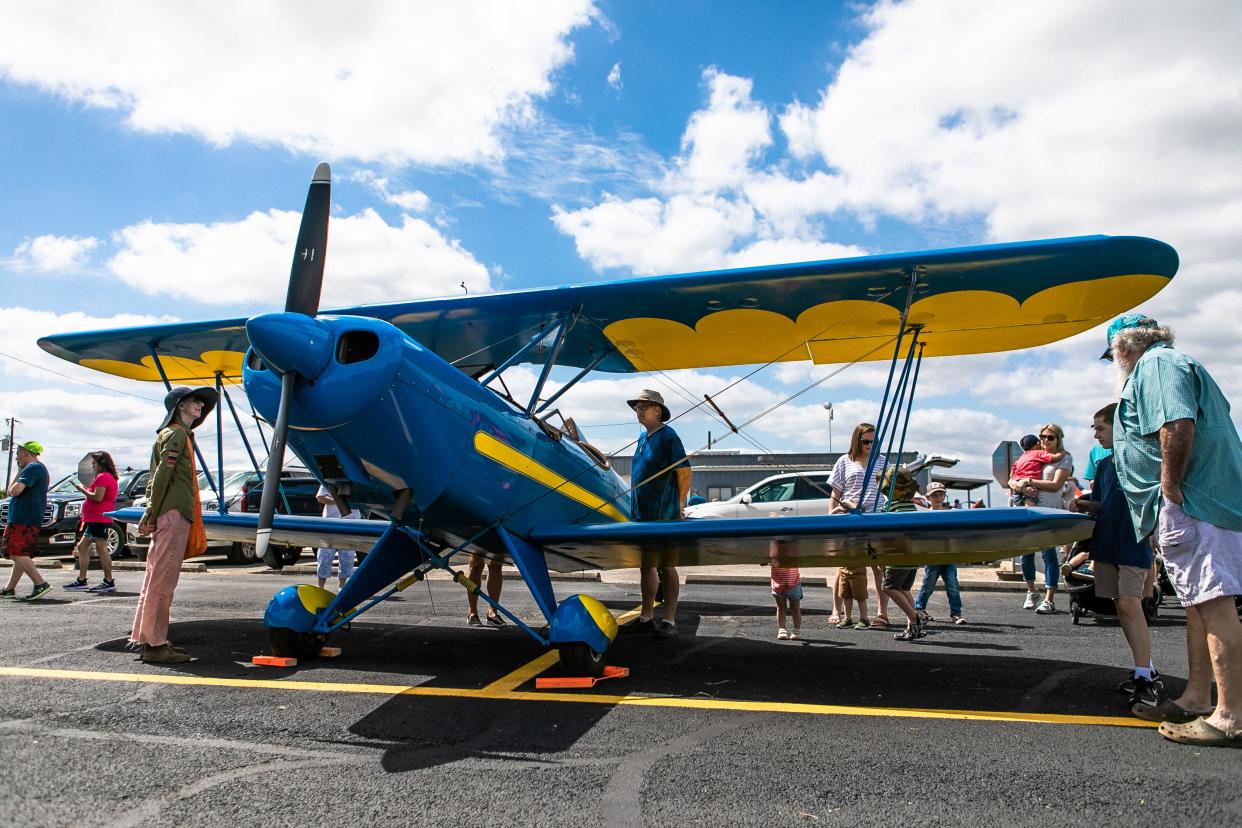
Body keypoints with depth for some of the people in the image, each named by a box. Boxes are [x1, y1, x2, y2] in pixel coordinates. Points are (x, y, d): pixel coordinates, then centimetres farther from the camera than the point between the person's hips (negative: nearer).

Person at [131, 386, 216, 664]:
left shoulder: (180, 434, 22)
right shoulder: (177, 434, -7)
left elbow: (157, 477, 20)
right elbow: (162, 476, -14)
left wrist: (150, 515, 16)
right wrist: (152, 516, -14)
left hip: (170, 514, 10)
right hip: (174, 513, -10)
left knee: (158, 577, 13)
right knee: (163, 578, -8)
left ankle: (148, 637, 20)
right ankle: (155, 644, -6)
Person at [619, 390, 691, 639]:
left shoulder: (667, 436, -10)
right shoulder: (642, 438, 15)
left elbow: (685, 472, -11)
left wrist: (678, 505, -5)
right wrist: (636, 506, 18)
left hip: (662, 515, -8)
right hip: (640, 513, 8)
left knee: (666, 566, -2)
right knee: (646, 566, 13)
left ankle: (669, 621, 5)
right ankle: (646, 617, 22)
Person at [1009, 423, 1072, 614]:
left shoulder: (1064, 458, 5)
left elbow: (1055, 485, -9)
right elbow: (1011, 480, 14)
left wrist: (1029, 481, -12)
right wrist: (1018, 485, -8)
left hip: (1050, 510, -5)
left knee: (1048, 552, -8)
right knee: (1026, 551, 6)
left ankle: (1049, 600, -5)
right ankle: (1031, 593, 23)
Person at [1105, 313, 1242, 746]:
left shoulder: (1155, 363, -6)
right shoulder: (1173, 364, 26)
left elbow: (1178, 425, -22)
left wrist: (1170, 489, -19)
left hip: (1191, 502, -11)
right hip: (1207, 500, 11)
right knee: (1200, 602, 14)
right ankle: (1196, 699, 22)